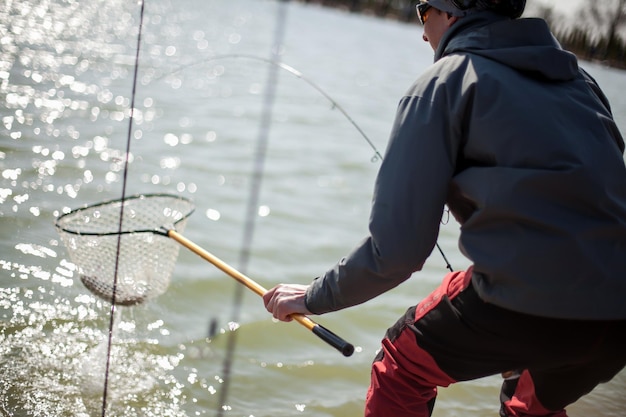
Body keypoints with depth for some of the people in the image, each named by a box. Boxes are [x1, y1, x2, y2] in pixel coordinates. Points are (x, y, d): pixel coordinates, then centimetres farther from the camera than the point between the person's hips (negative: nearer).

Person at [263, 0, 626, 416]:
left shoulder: (444, 84, 0)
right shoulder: (580, 78, 19)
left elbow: (396, 249, -5)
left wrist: (313, 297, 12)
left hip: (530, 298, -7)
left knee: (402, 367, 19)